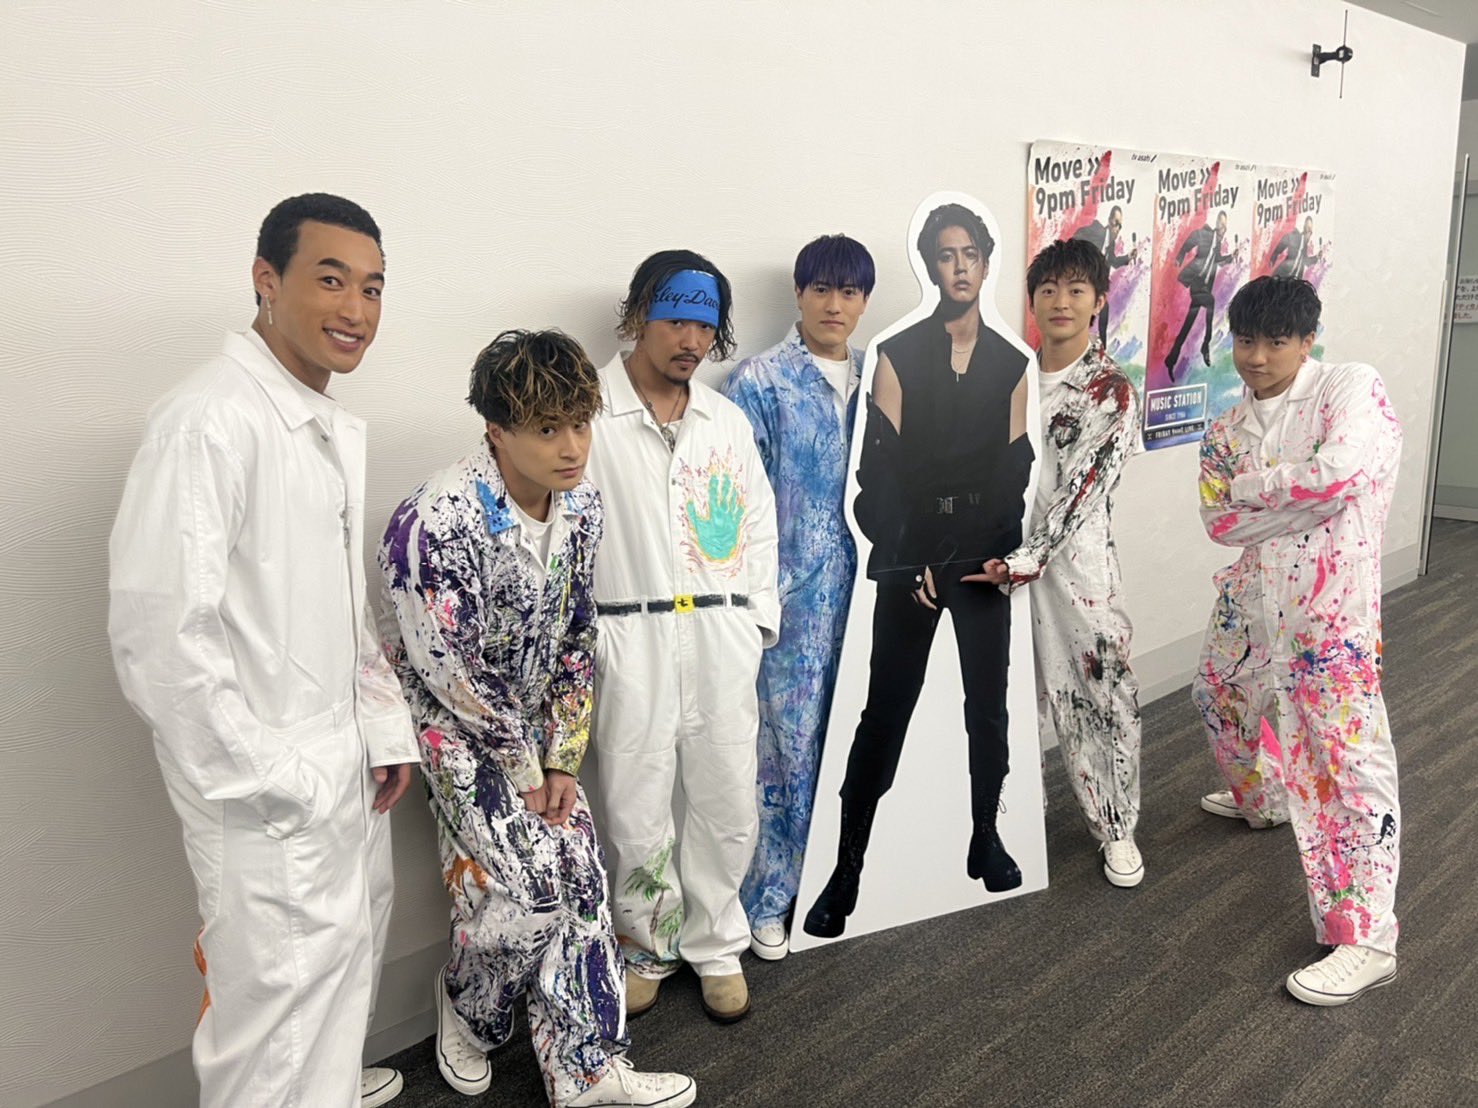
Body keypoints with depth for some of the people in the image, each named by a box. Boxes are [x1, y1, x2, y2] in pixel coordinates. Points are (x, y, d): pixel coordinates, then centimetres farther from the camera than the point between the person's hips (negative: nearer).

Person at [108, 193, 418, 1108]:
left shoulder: (337, 429, 9)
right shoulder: (210, 422, -20)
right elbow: (158, 630, -24)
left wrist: (389, 725, 10)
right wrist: (268, 781, -18)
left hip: (349, 766, 9)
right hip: (267, 792, -9)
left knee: (353, 943, 24)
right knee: (281, 996, 4)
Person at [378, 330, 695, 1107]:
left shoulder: (580, 504, -6)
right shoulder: (437, 523, -27)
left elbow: (576, 637, 2)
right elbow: (449, 669, -21)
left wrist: (561, 758, -2)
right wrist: (523, 768, -12)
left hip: (533, 721, 6)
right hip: (452, 722, -6)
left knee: (582, 875, 2)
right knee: (530, 883, -12)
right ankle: (465, 1006, 21)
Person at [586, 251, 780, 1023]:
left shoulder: (728, 419, 13)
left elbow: (759, 524, 16)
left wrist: (758, 618, 7)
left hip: (723, 635, 4)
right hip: (630, 639, -4)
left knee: (728, 803, 10)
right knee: (635, 810, 5)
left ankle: (715, 946, 31)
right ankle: (649, 945, 29)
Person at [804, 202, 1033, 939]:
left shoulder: (1011, 363, 11)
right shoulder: (898, 356, 2)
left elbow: (1014, 471, 7)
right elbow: (881, 469, -4)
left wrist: (1004, 552, -7)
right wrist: (908, 562, -12)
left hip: (984, 555, 3)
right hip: (911, 555, -3)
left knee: (988, 708, 9)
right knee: (885, 714, -2)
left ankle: (985, 840, 27)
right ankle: (847, 869, 5)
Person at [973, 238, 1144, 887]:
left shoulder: (1112, 391, -6)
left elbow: (1081, 491, -14)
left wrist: (1022, 562, -20)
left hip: (1075, 559, -3)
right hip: (1001, 555, 3)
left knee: (1103, 689, 4)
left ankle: (1117, 828, 24)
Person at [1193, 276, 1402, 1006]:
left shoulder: (1351, 388, -8)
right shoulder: (1227, 430, 10)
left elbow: (1340, 475, -26)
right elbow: (1219, 521, 0)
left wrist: (1253, 485, -10)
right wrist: (1299, 494, -14)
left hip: (1330, 604, -8)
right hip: (1252, 598, 8)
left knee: (1344, 756, -10)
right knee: (1223, 698, 27)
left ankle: (1366, 940, -2)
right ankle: (1260, 799, 57)